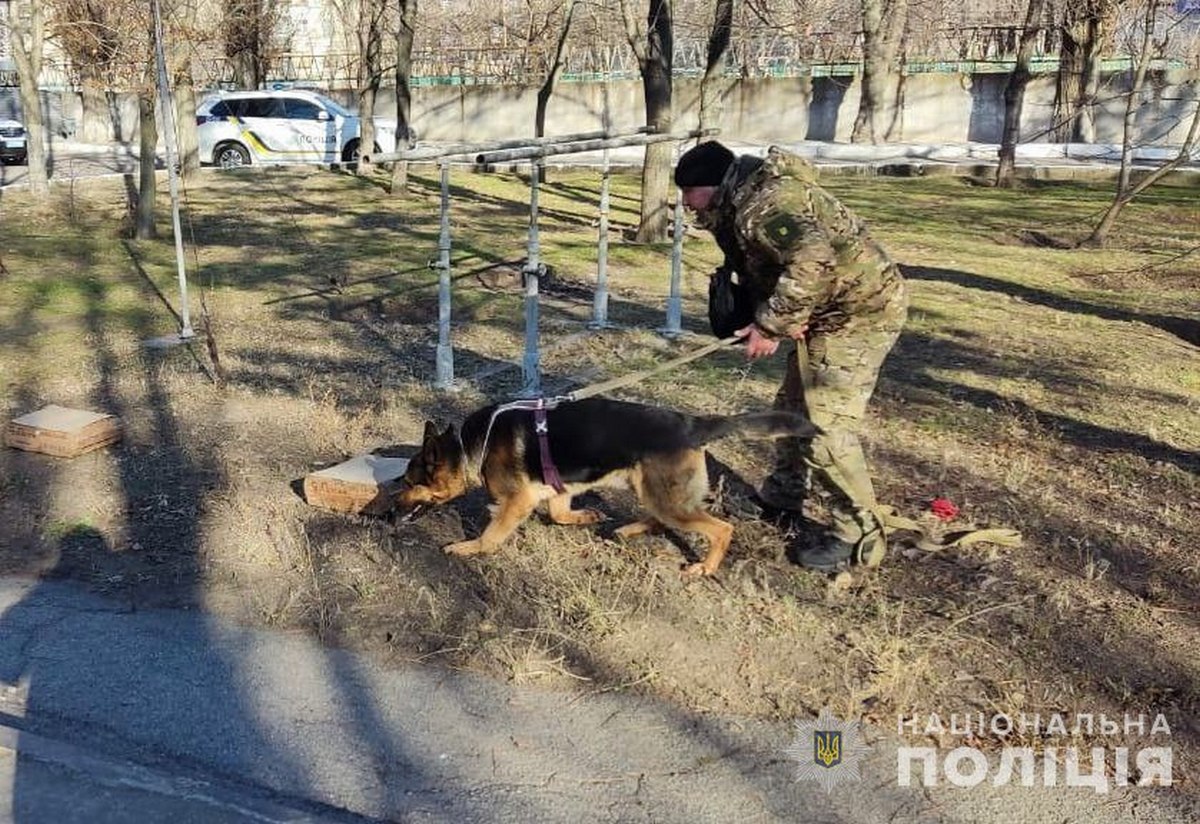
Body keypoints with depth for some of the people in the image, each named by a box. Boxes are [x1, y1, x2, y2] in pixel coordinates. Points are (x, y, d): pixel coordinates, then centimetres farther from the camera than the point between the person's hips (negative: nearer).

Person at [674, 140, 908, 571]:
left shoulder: (761, 204, -24)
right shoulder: (741, 203, 11)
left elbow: (811, 260, -38)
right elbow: (760, 272, 12)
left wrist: (770, 325, -30)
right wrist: (780, 319, -8)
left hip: (861, 310, -11)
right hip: (828, 311, 11)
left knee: (826, 426, -13)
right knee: (793, 406, 21)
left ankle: (859, 536, -1)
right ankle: (784, 493, 40)